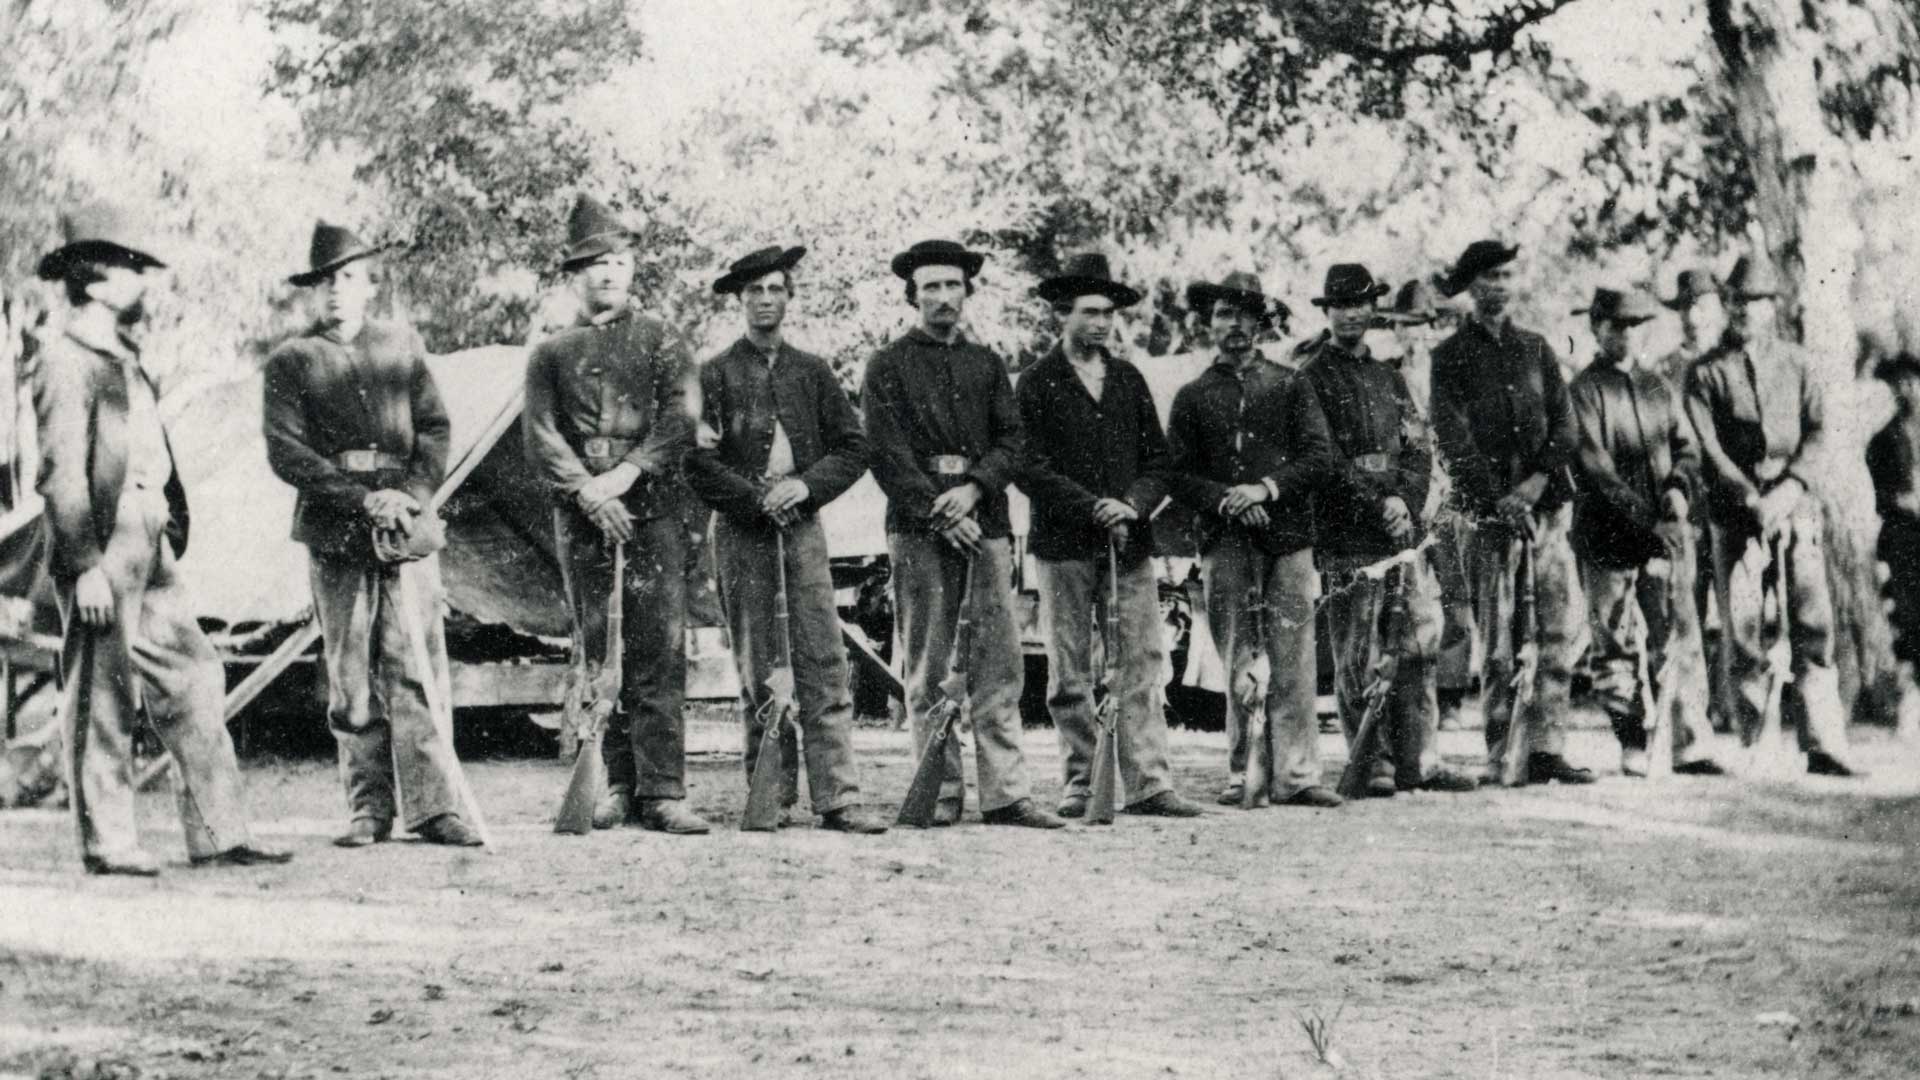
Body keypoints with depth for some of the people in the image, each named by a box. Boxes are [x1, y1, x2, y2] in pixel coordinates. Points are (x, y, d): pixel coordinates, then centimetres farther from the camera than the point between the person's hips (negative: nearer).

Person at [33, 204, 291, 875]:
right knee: (102, 700, -1)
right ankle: (107, 845, 6)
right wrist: (86, 565, -20)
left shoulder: (123, 359, 19)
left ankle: (216, 836, 12)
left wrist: (170, 532, 15)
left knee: (192, 682, 8)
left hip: (150, 553, 9)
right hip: (101, 551, -9)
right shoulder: (67, 360, -10)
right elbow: (62, 473, -15)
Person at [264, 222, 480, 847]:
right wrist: (365, 498, -12)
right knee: (351, 679, 1)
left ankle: (433, 807, -4)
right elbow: (286, 453, -3)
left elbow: (435, 428, 10)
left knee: (415, 670, -5)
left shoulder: (401, 345, 13)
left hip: (409, 528, 1)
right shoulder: (291, 363, 6)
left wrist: (411, 493, -8)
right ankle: (368, 810, 7)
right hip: (335, 536, -1)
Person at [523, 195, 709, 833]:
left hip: (653, 509, -1)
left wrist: (624, 475, -15)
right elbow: (540, 435, 2)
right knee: (595, 650, 3)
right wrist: (589, 492, -12)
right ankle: (614, 786, 9)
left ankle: (661, 791, -8)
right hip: (580, 517, 1)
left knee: (660, 649, -7)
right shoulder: (553, 354, 13)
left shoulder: (661, 343, 11)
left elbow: (679, 424, -2)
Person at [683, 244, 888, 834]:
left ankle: (838, 797, -9)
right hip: (742, 533, -2)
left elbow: (854, 447, 11)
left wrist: (806, 485, -6)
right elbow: (696, 462, -1)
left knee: (823, 663, -7)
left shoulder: (811, 371, 14)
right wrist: (756, 499, -10)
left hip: (803, 526, 2)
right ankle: (771, 796, 6)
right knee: (757, 669, 1)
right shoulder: (715, 375, 6)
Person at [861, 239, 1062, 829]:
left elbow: (1010, 442, 10)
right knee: (927, 664, -2)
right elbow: (888, 453, -2)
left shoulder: (987, 364, 19)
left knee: (1000, 660, -3)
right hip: (919, 526, -3)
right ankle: (941, 793, 2)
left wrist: (973, 490, -9)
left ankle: (1005, 793, -3)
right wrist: (940, 514, -12)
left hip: (984, 520, 3)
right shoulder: (888, 366, 7)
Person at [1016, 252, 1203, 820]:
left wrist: (1133, 504, -6)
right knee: (1070, 673, 2)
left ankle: (1149, 783, -2)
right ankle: (1079, 785, 7)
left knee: (1141, 663, -2)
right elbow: (1031, 468, -6)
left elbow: (1157, 459, 14)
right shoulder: (1037, 383, 1)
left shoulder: (1129, 379, 15)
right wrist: (1094, 508, -13)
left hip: (1129, 542, 3)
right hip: (1064, 544, -3)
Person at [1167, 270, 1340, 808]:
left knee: (1292, 659, -5)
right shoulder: (1193, 396, 14)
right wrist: (1226, 501, -9)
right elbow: (1178, 476, 8)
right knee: (1237, 664, -2)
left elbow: (1320, 456, 4)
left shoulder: (1290, 385, 13)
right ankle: (1240, 776, 1)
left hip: (1287, 536, 0)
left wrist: (1267, 488, -9)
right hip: (1225, 541, 0)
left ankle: (1295, 774, -4)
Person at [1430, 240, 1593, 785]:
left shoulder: (1536, 347, 17)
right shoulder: (1451, 356, 5)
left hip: (1547, 502, 3)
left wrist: (1538, 481, -7)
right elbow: (1453, 438, -4)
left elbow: (1564, 423, 9)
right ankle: (1502, 758, 1)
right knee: (1499, 638, -3)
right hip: (1489, 509, -3)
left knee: (1564, 624, -6)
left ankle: (1546, 748, -4)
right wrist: (1498, 499, -13)